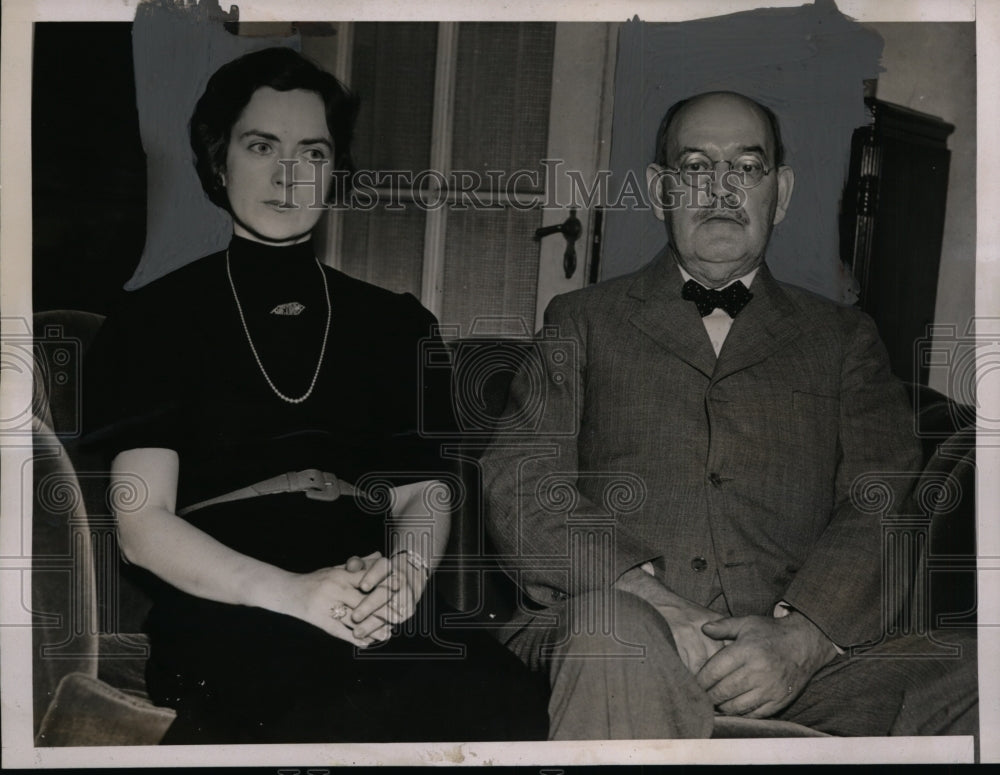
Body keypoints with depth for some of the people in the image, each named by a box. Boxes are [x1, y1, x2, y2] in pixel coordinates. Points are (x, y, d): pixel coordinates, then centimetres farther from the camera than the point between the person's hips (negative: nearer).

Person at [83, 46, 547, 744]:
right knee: (361, 715, -36)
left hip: (383, 605, 4)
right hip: (226, 606, -3)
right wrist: (293, 593, -16)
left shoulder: (397, 325, 20)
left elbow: (425, 490, 13)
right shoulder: (156, 320, 10)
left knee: (505, 702, -29)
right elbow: (142, 523, 1)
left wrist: (405, 568, -13)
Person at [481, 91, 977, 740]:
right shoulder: (583, 321, 17)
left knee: (973, 676, -25)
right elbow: (520, 483, 3)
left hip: (811, 644, 3)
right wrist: (650, 599, -14)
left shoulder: (843, 338, 20)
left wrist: (802, 635, -15)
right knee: (612, 629, -37)